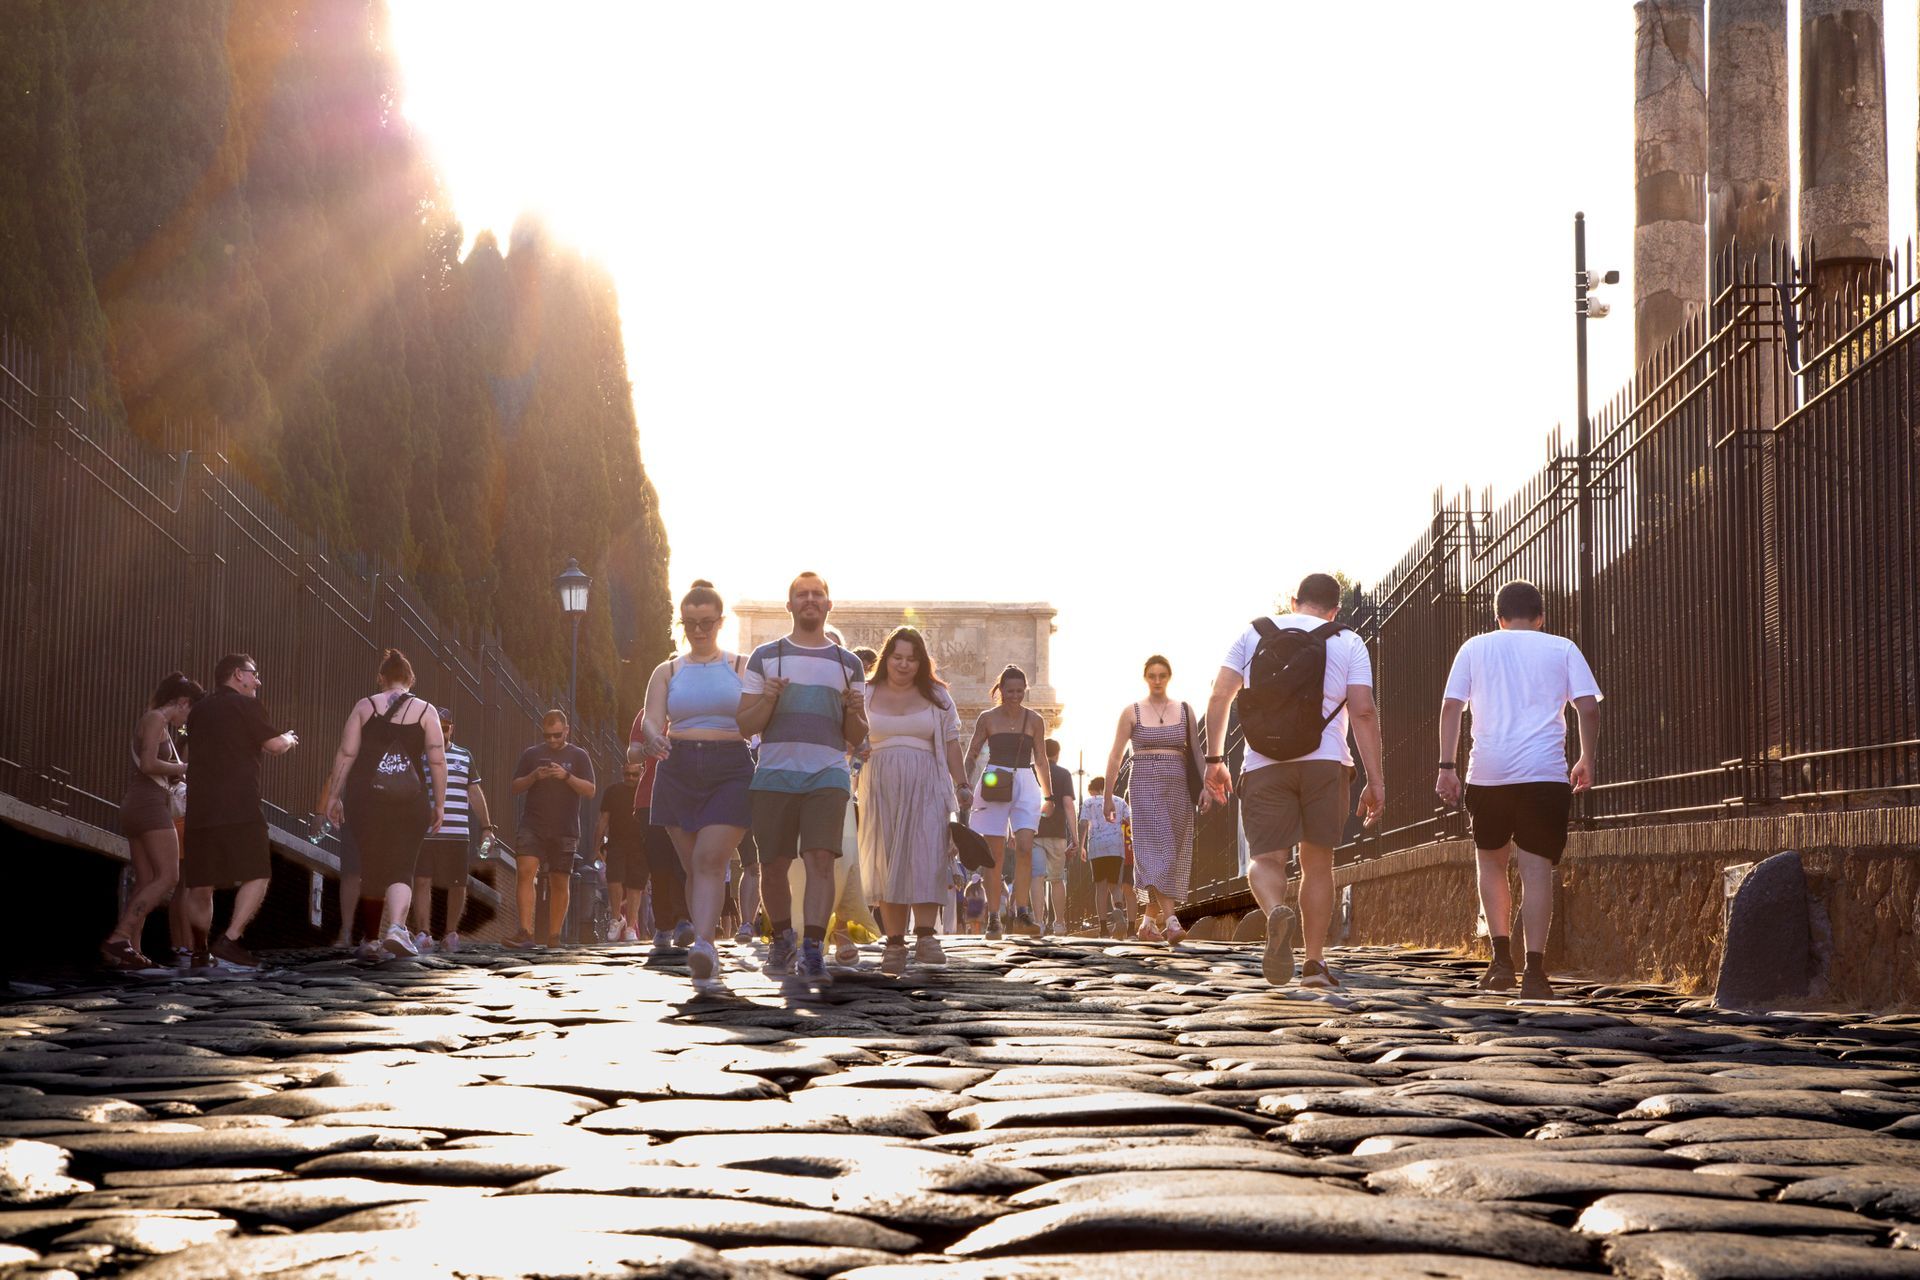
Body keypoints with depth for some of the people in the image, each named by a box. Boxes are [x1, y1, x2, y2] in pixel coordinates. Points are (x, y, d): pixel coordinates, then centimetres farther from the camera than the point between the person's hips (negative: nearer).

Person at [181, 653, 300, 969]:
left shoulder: (197, 711, 19)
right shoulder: (245, 706, -2)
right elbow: (275, 745, -5)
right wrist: (290, 739, 17)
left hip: (199, 808, 6)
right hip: (239, 808, -6)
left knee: (200, 883, 9)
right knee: (256, 876, -3)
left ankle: (200, 952, 11)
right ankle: (229, 940, -16)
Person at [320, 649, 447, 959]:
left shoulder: (364, 706, 7)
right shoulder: (426, 711, 5)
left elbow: (345, 754, 2)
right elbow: (437, 761, -1)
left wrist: (334, 796, 6)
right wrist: (440, 804, 4)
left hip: (367, 797, 1)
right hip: (411, 799, -1)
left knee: (373, 864, 13)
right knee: (402, 869, -2)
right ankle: (396, 925, -24)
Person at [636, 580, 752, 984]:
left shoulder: (740, 667, 9)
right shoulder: (667, 672, 14)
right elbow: (650, 720, 1)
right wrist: (652, 739, -22)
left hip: (729, 770, -3)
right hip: (679, 770, 3)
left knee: (710, 860, -17)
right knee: (693, 864, 2)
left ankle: (702, 944, -29)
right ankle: (706, 953, 7)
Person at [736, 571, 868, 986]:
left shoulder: (847, 664, 15)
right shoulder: (765, 657, 12)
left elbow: (857, 738, 17)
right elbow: (744, 726, 9)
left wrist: (854, 711, -5)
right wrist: (767, 701, -11)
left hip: (828, 775, 0)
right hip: (774, 774, 0)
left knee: (821, 860, -16)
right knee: (773, 865, 5)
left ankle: (813, 951, -20)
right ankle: (781, 940, 27)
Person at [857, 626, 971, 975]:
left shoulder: (936, 696, 13)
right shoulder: (866, 695, 12)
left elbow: (950, 744, 12)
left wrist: (962, 784, 3)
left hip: (925, 788, 0)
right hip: (881, 788, 0)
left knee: (925, 857, -15)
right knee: (886, 863, -4)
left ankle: (926, 937, -21)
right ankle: (894, 943, -3)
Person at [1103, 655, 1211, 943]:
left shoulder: (1184, 711, 10)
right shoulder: (1132, 712, 4)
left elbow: (1196, 751, 11)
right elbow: (1115, 757, 5)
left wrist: (1205, 786, -1)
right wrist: (1108, 797, 1)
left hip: (1177, 789, 3)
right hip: (1144, 787, -3)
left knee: (1172, 856, 2)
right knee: (1158, 849, -17)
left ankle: (1149, 922, 14)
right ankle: (1170, 920, -27)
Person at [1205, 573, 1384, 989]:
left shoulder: (1253, 634, 10)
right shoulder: (1348, 643, 6)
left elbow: (1219, 697, 3)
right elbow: (1363, 712, -4)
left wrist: (1214, 759, 9)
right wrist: (1375, 779, -4)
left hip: (1263, 767, 0)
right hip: (1325, 764, 0)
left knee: (1265, 859, 1)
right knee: (1317, 863, 11)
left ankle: (1276, 913, -32)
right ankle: (1315, 962, 10)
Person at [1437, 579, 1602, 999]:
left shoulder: (1475, 648, 13)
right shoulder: (1562, 649, 10)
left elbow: (1451, 706, 5)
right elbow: (1588, 708, 2)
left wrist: (1446, 766, 5)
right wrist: (1586, 761, 13)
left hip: (1488, 774, 1)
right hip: (1545, 774, -1)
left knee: (1490, 861, 18)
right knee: (1537, 870, -2)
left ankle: (1501, 956, 6)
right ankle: (1534, 971, -12)